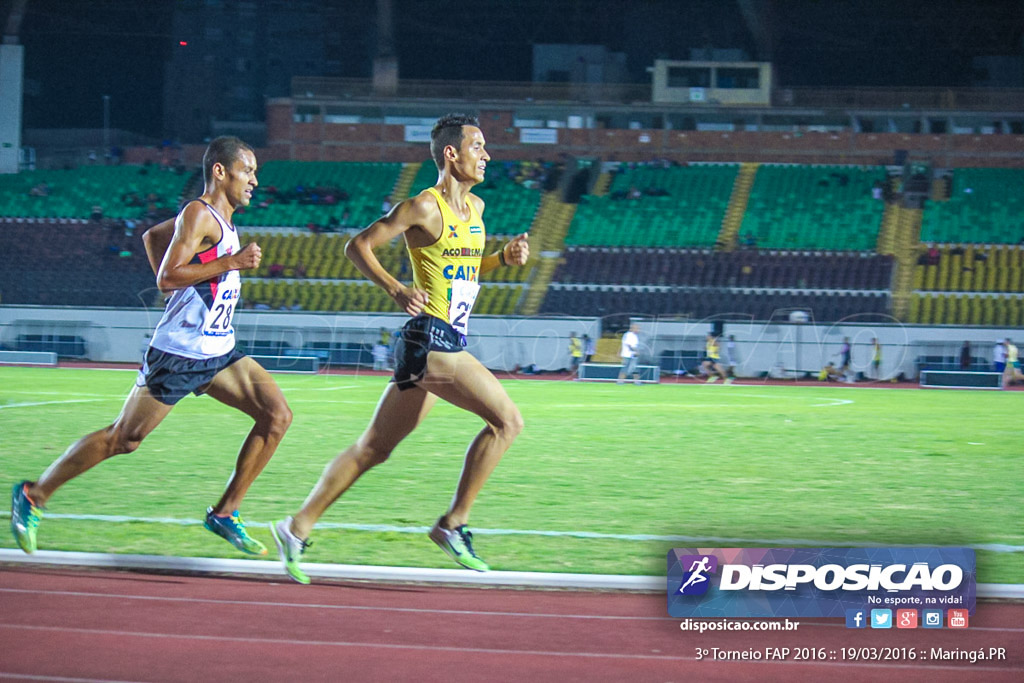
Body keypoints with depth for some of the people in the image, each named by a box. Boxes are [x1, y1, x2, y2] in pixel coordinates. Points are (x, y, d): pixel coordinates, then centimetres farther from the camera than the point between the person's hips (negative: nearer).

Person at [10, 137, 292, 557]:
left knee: (277, 416, -4)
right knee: (124, 438, 0)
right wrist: (230, 262, -23)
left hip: (217, 354, 9)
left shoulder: (219, 218, 14)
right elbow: (167, 277, -24)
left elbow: (152, 235, 26)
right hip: (179, 353, -9)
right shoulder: (198, 214, -14)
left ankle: (225, 513, 2)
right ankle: (34, 495, 14)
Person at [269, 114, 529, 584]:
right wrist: (396, 290, -18)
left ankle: (298, 527, 16)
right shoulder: (424, 207, -9)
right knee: (507, 420, -15)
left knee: (374, 448, 11)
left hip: (448, 344, 9)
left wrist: (504, 258, 12)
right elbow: (358, 246, -6)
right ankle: (454, 524, -9)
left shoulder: (475, 207, 16)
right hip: (429, 339, -9)